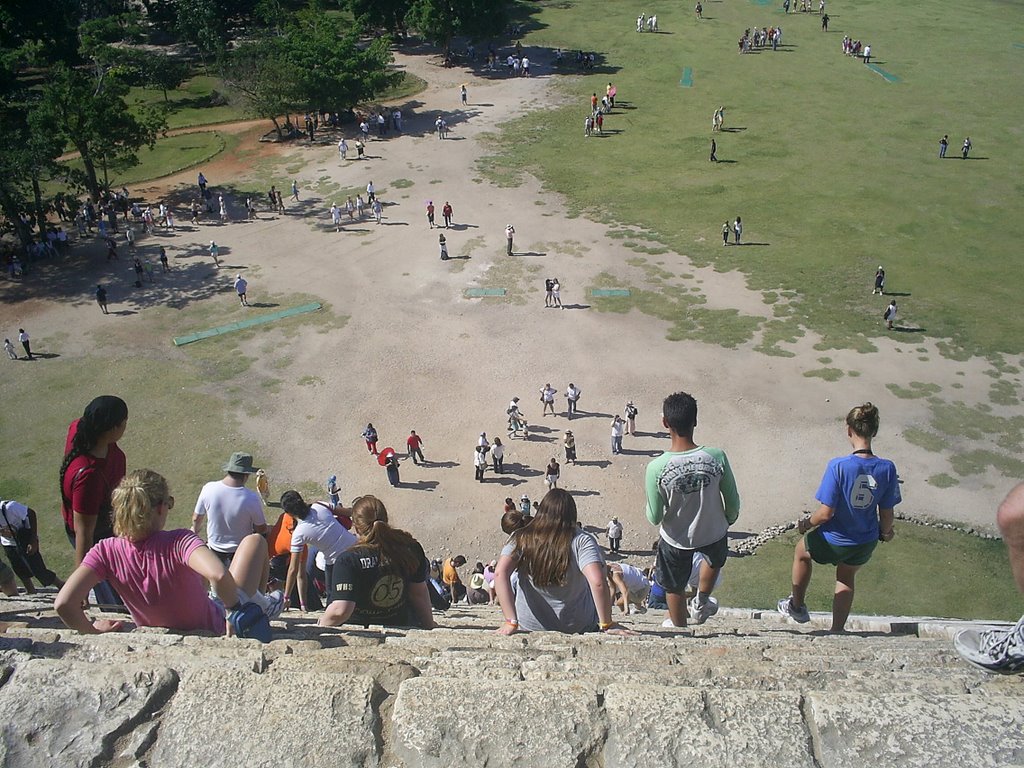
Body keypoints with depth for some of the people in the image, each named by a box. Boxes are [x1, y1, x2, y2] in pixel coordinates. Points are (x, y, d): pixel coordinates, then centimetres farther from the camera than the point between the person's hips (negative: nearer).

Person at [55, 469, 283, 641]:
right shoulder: (178, 542, -31)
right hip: (217, 633, -4)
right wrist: (235, 608, -28)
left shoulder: (106, 552, -19)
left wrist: (92, 630, -8)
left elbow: (63, 603, -28)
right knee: (255, 541, 11)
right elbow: (219, 576, -47)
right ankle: (257, 606, 32)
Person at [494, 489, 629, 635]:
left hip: (529, 626, 1)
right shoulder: (582, 541, -16)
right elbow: (597, 582, -28)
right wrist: (606, 624, -17)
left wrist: (511, 622, -20)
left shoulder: (521, 539, -10)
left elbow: (500, 573, -22)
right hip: (577, 627, -1)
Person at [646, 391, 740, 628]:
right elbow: (732, 502, -11)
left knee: (675, 588, 27)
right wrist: (729, 520, 11)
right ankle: (701, 603, 50)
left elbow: (654, 518, -18)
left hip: (676, 540, -1)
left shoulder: (656, 468, -29)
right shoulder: (717, 457, -26)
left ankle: (679, 628, 49)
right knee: (716, 558, 39)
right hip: (713, 533, 1)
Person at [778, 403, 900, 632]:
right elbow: (887, 514, -5)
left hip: (833, 542, -4)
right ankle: (838, 630, 43)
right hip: (865, 543, 4)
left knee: (801, 552, 29)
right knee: (846, 579, 32)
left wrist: (806, 524, -4)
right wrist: (885, 531, 17)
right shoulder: (887, 468, -16)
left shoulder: (839, 466, -29)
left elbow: (826, 513, -25)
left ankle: (797, 606, 45)